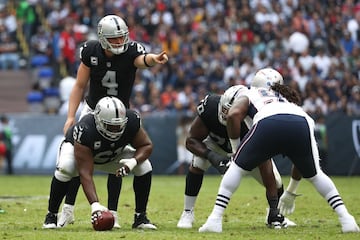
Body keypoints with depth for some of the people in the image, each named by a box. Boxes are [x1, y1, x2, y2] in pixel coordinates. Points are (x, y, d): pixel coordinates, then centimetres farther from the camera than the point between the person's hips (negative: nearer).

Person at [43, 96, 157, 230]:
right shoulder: (85, 131, -44)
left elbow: (146, 146, -17)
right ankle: (51, 216, -16)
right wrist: (95, 204, -53)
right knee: (65, 168, -37)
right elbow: (85, 173, -44)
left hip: (113, 156, 4)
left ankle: (140, 217, -3)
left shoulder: (131, 121, -33)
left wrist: (134, 161, -40)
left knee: (144, 166, -19)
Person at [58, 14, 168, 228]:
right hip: (92, 111, 1)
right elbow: (80, 86, -6)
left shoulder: (131, 51, -23)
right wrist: (71, 116, -13)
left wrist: (153, 59, -73)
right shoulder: (91, 52, -17)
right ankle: (68, 210, 9)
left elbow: (143, 59, -48)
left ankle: (112, 213, 3)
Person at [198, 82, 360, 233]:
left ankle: (215, 220, 9)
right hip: (301, 125, 3)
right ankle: (346, 219, 20)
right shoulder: (291, 103, 43)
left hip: (268, 123, -3)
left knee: (237, 168, 18)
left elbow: (234, 114, 10)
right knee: (314, 175, 27)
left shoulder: (249, 95, 36)